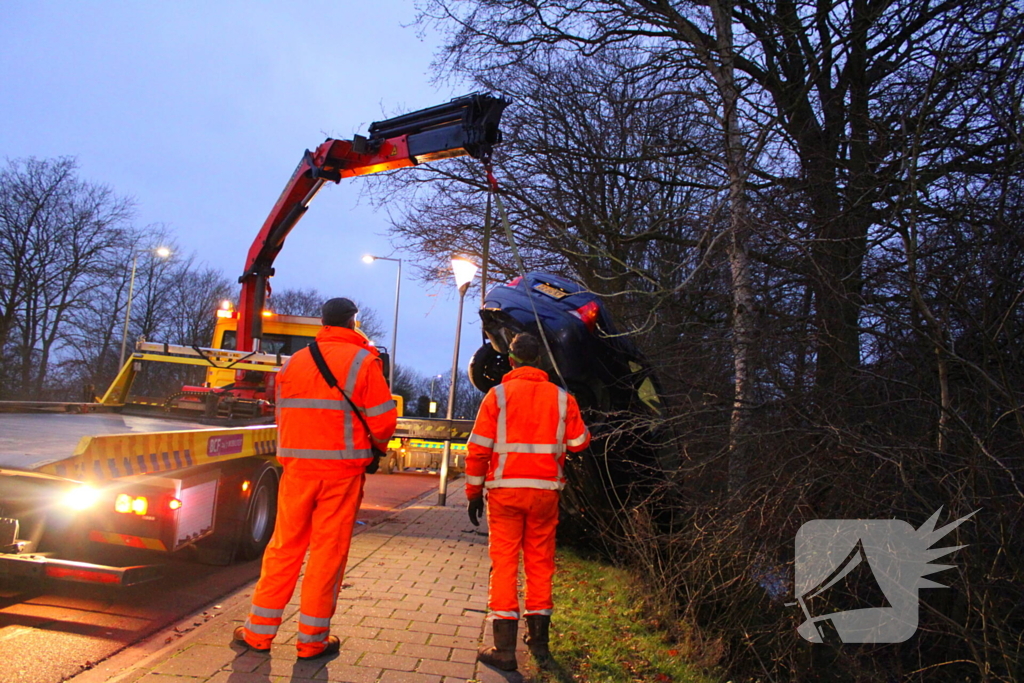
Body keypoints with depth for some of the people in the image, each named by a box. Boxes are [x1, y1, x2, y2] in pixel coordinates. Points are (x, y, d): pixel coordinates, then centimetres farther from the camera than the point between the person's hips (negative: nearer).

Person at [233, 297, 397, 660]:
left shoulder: (295, 361, 8)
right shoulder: (363, 360, -5)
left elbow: (283, 413, 11)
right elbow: (382, 419, -8)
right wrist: (375, 447, 12)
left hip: (298, 464, 4)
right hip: (343, 467, -4)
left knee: (285, 545, 13)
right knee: (329, 551, 5)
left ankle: (259, 629, 21)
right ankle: (313, 638, 13)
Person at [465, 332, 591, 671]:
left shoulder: (498, 395, -2)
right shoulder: (561, 398, 4)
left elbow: (478, 448, -4)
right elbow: (579, 443, 6)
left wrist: (474, 492, 4)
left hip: (505, 490, -2)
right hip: (545, 490, 2)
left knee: (504, 562, 3)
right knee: (540, 563, 13)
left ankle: (504, 648, 4)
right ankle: (539, 642, 22)